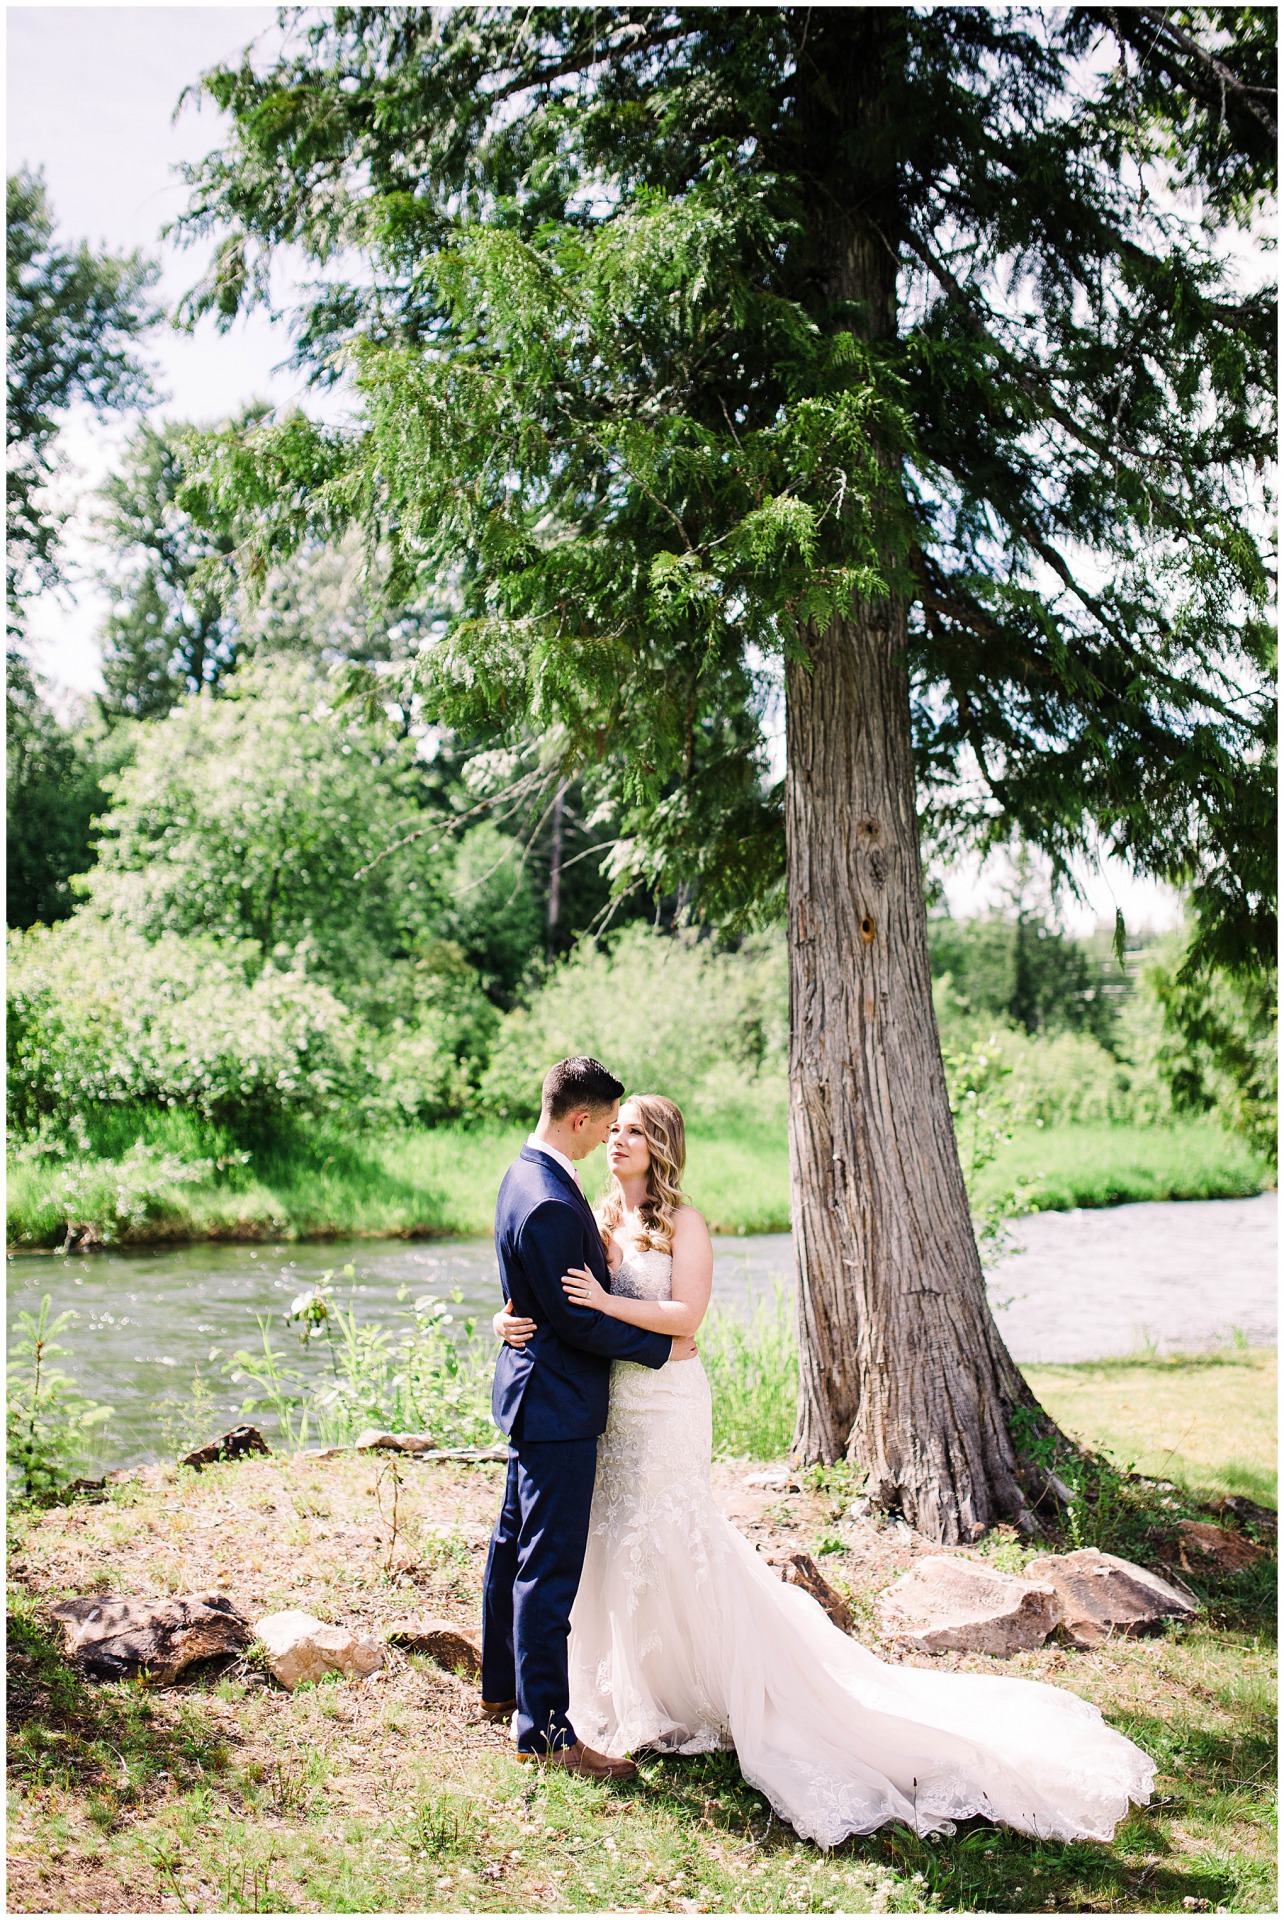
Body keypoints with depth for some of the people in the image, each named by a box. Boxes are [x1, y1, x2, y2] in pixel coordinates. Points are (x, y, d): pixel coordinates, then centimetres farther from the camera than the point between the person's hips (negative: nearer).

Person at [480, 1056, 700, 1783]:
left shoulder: (529, 1175, 7)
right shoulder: (550, 1205, -26)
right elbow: (578, 1320, -23)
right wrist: (661, 1348, -12)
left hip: (534, 1390, 11)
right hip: (558, 1402, -11)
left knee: (518, 1542, 22)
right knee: (551, 1566, -5)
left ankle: (503, 1684, 37)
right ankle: (544, 1728, 2)